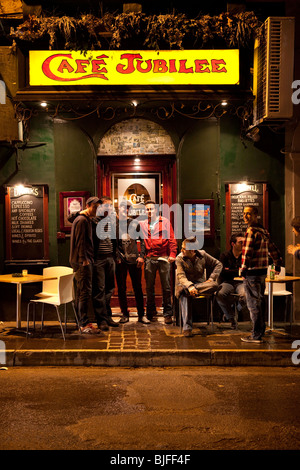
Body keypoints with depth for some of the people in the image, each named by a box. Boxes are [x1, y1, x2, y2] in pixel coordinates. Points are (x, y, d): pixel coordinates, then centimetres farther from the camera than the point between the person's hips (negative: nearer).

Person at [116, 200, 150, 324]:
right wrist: (115, 256, -8)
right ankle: (125, 314, 18)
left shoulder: (135, 223, 8)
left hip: (134, 260, 1)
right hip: (120, 261, -1)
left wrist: (141, 255, -3)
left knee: (138, 288, 5)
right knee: (121, 288, 6)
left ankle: (141, 314, 13)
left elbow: (142, 240, 8)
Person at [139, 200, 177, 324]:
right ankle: (151, 313, 18)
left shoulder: (165, 222, 5)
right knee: (149, 287, 7)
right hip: (149, 259, 2)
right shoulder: (142, 224, 12)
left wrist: (172, 254, -8)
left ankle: (168, 314, 9)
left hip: (163, 258, -2)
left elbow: (171, 239, 0)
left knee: (166, 287, 2)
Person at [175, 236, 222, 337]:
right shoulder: (179, 258, -5)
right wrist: (189, 286, -35)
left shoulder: (202, 255, 0)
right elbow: (181, 276, -16)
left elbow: (218, 264, 7)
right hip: (185, 285, -2)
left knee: (214, 285, -30)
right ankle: (187, 327, -37)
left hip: (200, 284, 2)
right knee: (184, 296, -38)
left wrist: (211, 278, -6)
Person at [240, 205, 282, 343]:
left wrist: (243, 270, -15)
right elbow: (273, 249, 22)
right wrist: (278, 265, 30)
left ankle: (256, 335, 2)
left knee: (253, 304, -3)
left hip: (252, 272, -9)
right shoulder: (263, 230, 14)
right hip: (262, 271, 9)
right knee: (259, 302, 17)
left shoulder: (251, 231, -14)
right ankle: (260, 331, 27)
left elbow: (247, 252, -20)